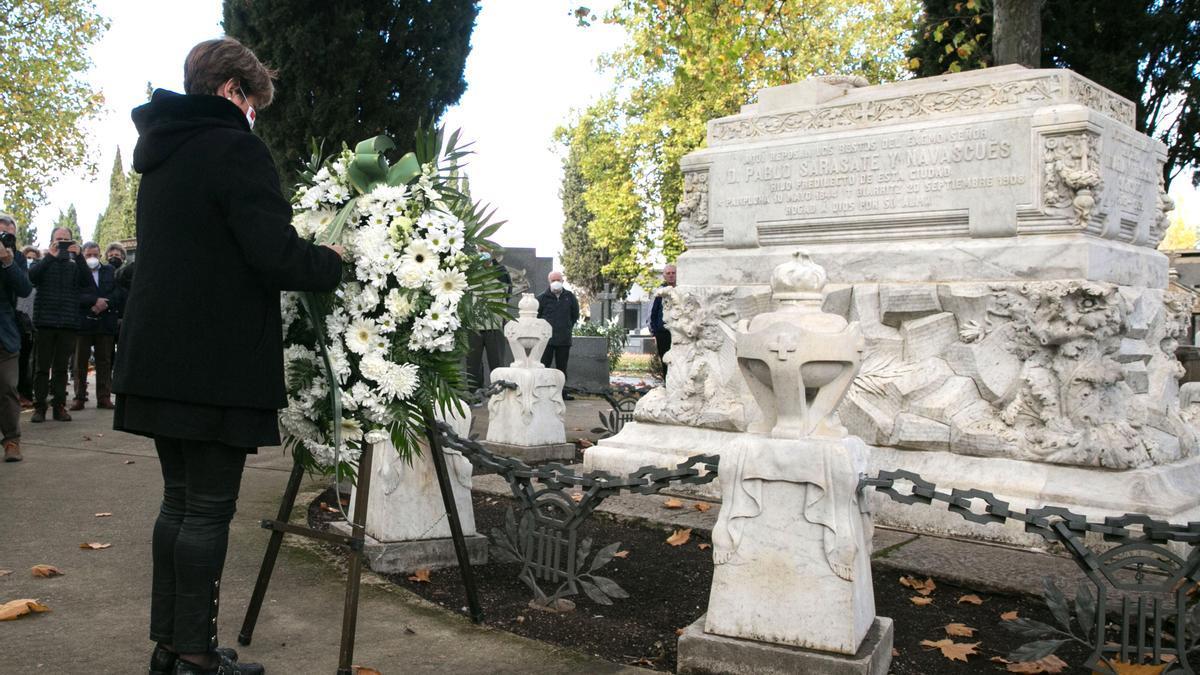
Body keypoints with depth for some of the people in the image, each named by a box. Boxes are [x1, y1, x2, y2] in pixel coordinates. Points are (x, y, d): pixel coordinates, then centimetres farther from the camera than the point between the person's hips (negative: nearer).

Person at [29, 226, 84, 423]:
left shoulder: (75, 264, 10)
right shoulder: (44, 262, 9)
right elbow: (31, 276, -11)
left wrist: (79, 257, -16)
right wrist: (50, 256, -18)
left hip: (68, 322, 1)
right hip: (46, 320, -1)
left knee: (61, 367, 5)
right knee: (43, 367, 1)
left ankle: (59, 405, 10)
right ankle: (39, 406, 4)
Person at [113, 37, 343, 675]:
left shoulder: (161, 151, 17)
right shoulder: (233, 148, -11)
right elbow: (274, 255, -20)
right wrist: (331, 261, -1)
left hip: (158, 357, 9)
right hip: (216, 364, -9)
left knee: (179, 500, 15)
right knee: (209, 508, -1)